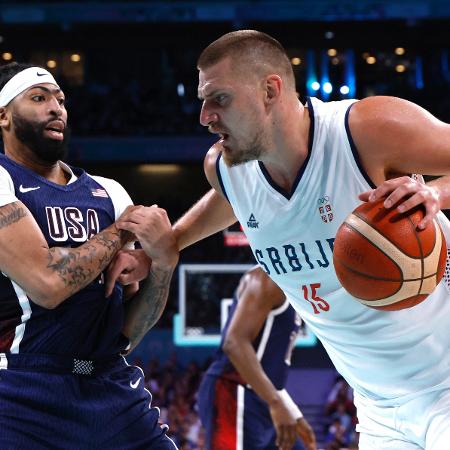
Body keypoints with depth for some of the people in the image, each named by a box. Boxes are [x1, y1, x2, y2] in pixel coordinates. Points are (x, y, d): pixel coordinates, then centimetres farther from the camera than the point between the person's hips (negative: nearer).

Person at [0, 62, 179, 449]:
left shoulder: (108, 194, 14)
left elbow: (129, 329, 14)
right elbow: (47, 282, -19)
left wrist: (164, 263, -5)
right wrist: (120, 231, -4)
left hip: (112, 390, 6)